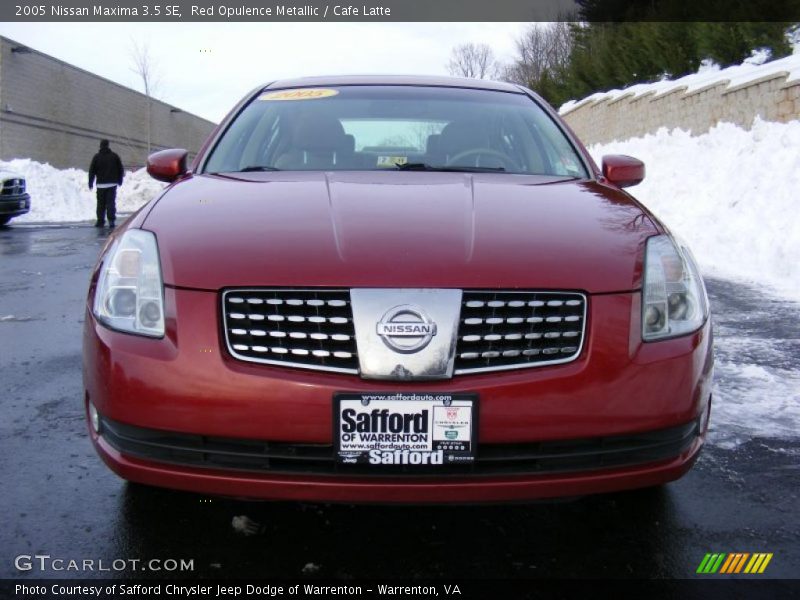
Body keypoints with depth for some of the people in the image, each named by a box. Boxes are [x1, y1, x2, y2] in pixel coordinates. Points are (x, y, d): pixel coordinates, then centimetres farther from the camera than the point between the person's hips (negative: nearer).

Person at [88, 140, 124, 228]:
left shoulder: (97, 157, -1)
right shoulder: (115, 156, 3)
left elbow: (92, 171, 0)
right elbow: (120, 169, 8)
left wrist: (90, 183, 7)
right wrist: (120, 181, 18)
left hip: (101, 184, -1)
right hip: (112, 184, 1)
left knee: (101, 203, 8)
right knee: (111, 202, -1)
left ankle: (100, 221, 11)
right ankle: (111, 220, -12)